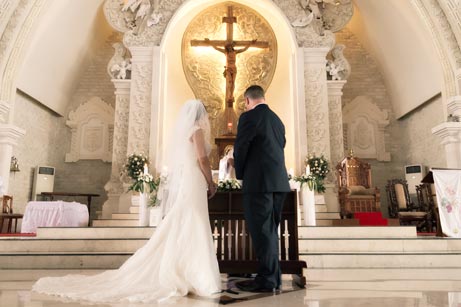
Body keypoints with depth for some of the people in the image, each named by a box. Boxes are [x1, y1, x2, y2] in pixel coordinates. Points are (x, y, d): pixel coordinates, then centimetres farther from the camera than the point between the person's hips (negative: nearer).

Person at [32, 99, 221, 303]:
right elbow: (202, 159, -14)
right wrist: (210, 184, -3)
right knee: (192, 231, -8)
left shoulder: (180, 131, 20)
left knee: (176, 231, 9)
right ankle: (198, 281, -4)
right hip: (192, 183, -8)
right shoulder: (197, 130, -5)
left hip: (179, 183, 8)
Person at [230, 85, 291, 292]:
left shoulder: (249, 117, -5)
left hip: (259, 182, -8)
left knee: (261, 231, -2)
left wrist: (240, 173, 9)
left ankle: (266, 279, 3)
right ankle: (274, 277, 21)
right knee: (270, 230, 14)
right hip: (279, 182, 8)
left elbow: (240, 148, -8)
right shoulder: (277, 120, 18)